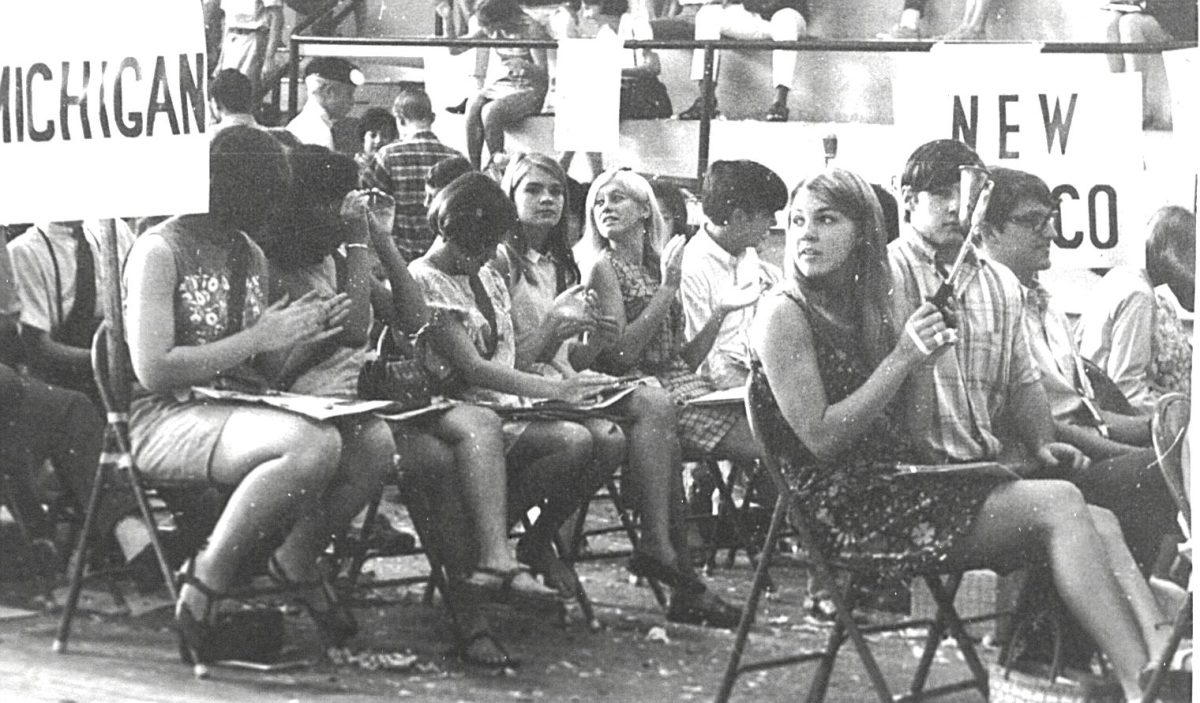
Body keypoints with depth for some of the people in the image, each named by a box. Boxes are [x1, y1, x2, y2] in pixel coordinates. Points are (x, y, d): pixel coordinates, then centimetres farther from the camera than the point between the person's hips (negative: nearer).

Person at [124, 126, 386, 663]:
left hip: (243, 413, 7)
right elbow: (153, 371, -17)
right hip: (168, 419, -7)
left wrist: (297, 337, -3)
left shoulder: (251, 257, 18)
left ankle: (296, 560, 8)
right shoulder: (162, 251, -8)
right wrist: (259, 338, -14)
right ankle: (201, 592, -21)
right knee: (313, 446, -34)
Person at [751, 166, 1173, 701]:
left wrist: (930, 356, -1)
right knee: (1060, 505, -23)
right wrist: (902, 360, -15)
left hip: (901, 486, 8)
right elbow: (820, 439, -13)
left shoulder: (869, 311, 17)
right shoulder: (784, 315, -5)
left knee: (1100, 524, -10)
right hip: (848, 511, -8)